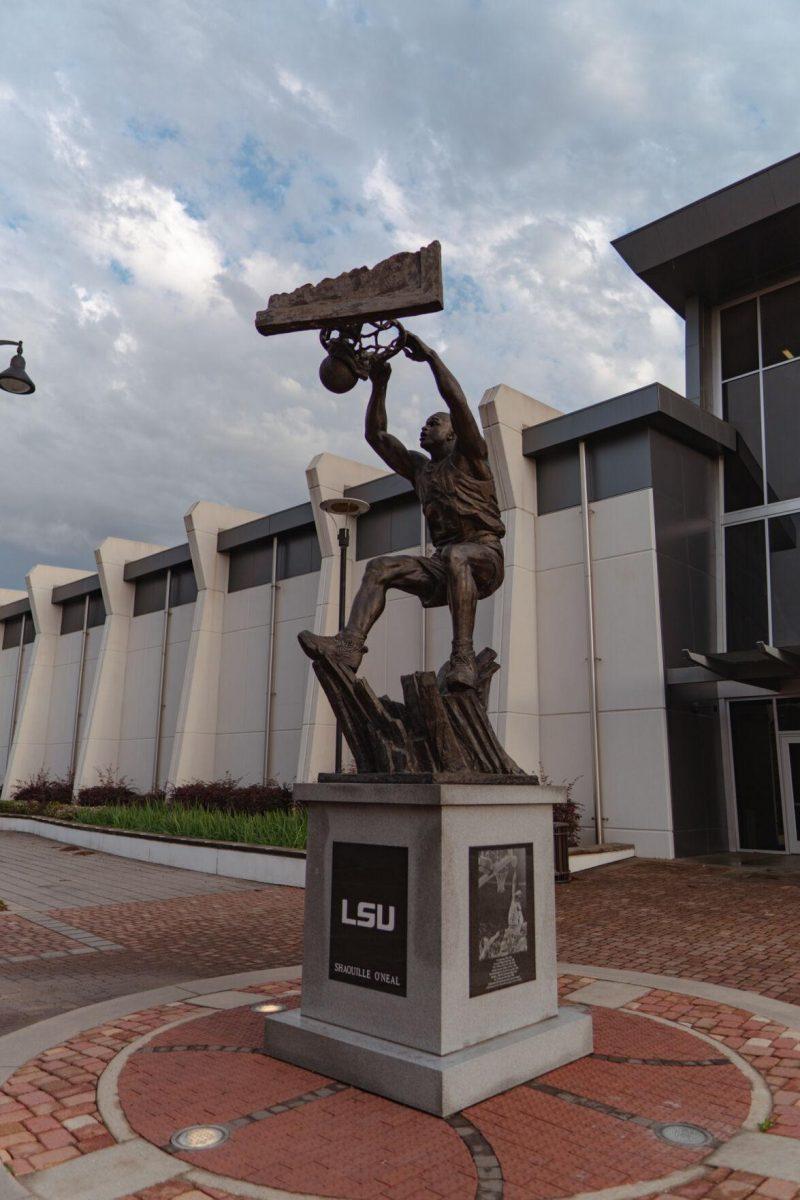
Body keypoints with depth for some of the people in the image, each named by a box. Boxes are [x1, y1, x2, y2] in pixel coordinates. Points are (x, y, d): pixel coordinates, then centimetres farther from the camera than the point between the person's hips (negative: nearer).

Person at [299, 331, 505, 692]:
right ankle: (350, 644, -33)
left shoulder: (468, 457, 6)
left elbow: (456, 400, -8)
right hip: (444, 566, 6)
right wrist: (379, 385, 15)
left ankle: (463, 656, -43)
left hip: (484, 557, -6)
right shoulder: (419, 468, 24)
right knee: (380, 568, -14)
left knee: (456, 557, -40)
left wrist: (430, 355, -4)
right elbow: (376, 435, 22)